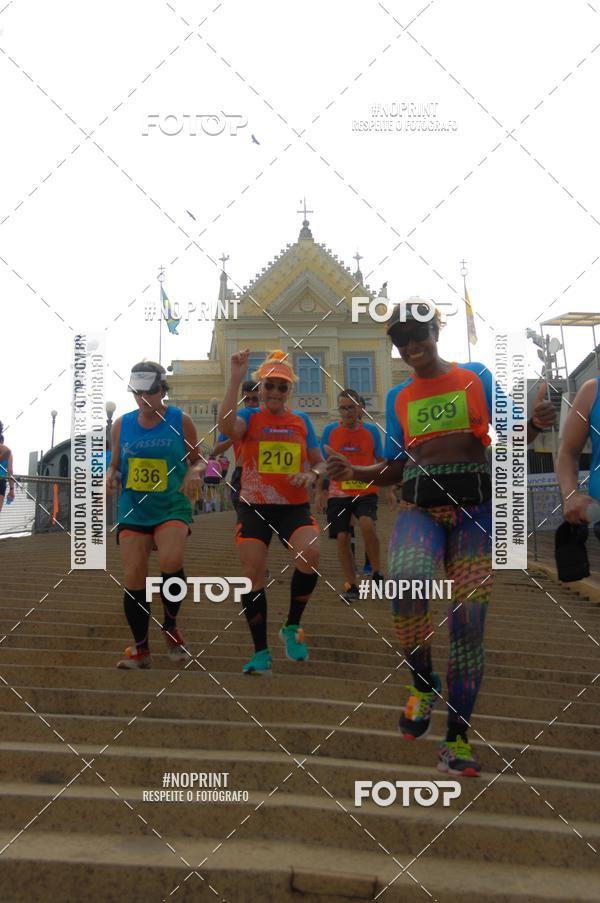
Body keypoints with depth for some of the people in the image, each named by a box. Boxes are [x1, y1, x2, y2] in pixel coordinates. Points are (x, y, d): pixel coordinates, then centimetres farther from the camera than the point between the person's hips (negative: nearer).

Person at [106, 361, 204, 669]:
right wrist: (111, 475, -5)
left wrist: (195, 472, -13)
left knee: (171, 561, -27)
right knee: (133, 577, -4)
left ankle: (170, 627, 1)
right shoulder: (122, 424, 7)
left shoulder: (180, 421, 0)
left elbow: (197, 459, 9)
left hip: (172, 507, -3)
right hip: (133, 510, 3)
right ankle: (140, 649, 12)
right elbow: (115, 463, 17)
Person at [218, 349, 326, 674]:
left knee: (310, 555, -25)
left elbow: (319, 463, 14)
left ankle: (292, 628, -1)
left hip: (295, 506, 1)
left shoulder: (301, 420, 9)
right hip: (254, 507, -1)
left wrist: (312, 475, -10)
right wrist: (235, 379, -26)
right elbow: (226, 426, -23)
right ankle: (261, 651, 12)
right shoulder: (249, 417, 1)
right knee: (253, 574, -4)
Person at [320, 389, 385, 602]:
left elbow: (381, 462, 9)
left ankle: (377, 574, -7)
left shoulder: (371, 430, 1)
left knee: (367, 524, -25)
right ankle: (350, 586, 11)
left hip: (366, 491, -1)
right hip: (339, 493, 2)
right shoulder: (330, 430, 1)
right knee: (342, 538, -1)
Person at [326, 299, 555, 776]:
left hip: (475, 507, -1)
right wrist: (354, 471, 0)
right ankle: (423, 684, -6)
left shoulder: (476, 378, 7)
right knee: (407, 582, -32)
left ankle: (458, 738, 10)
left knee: (468, 619, -5)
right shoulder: (398, 398, 15)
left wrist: (535, 423, -16)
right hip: (420, 506, 1)